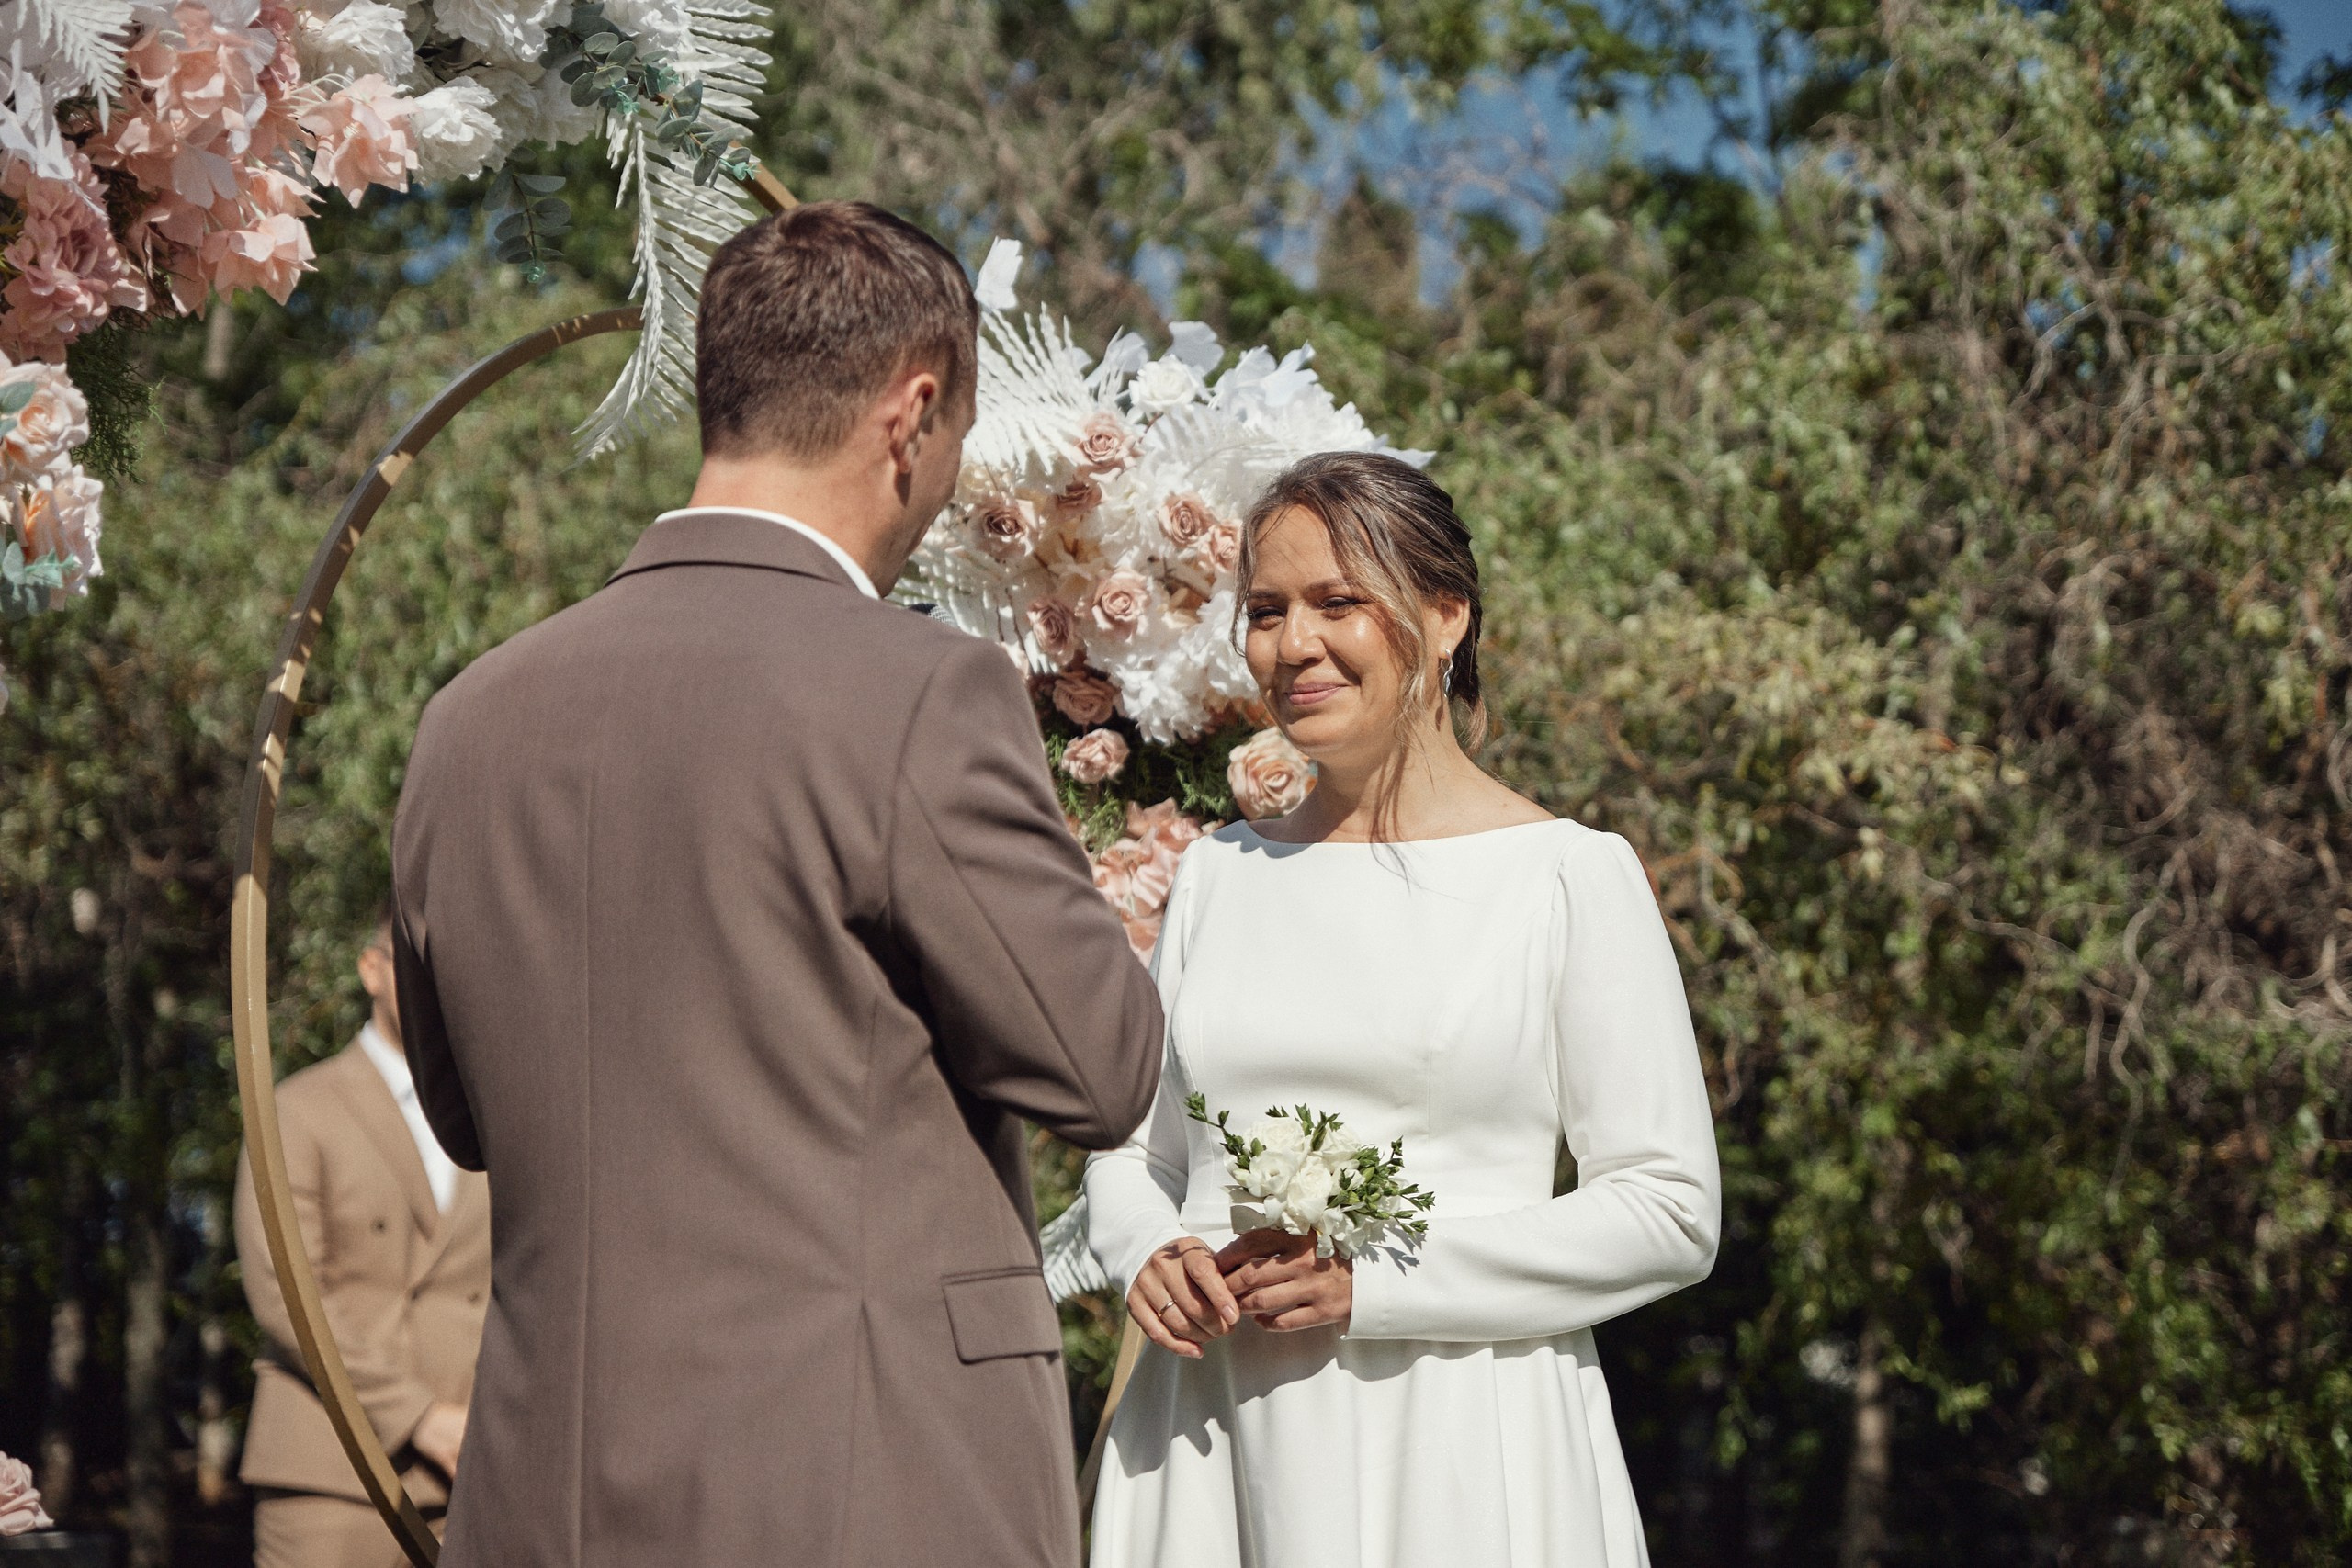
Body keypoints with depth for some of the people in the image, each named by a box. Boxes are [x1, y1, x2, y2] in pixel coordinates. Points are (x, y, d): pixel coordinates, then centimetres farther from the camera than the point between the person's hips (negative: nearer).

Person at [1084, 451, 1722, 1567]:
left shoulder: (1571, 877, -3)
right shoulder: (1218, 872, 11)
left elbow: (1669, 1212, -6)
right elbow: (1135, 1147, 19)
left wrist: (1372, 1280, -14)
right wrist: (1153, 1256, -5)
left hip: (1459, 1452, -4)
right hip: (1214, 1450, 4)